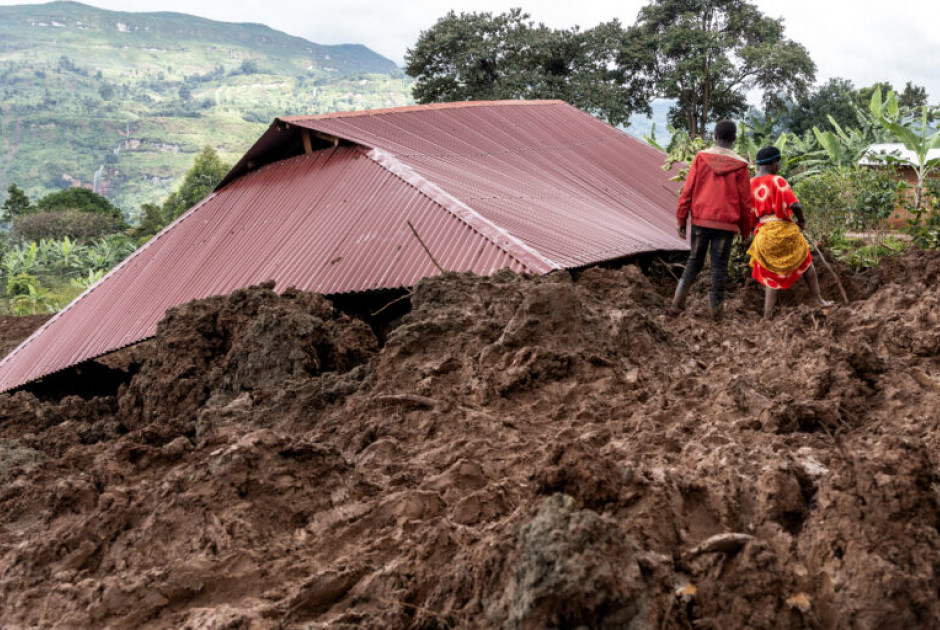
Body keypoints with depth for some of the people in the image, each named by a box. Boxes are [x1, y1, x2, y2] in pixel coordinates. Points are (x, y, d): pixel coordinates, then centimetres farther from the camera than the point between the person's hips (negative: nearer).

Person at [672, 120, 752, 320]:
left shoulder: (701, 158, -1)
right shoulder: (739, 165, -2)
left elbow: (688, 191, -1)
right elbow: (745, 201, 2)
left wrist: (681, 220, 6)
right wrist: (745, 228, 13)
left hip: (700, 220, 1)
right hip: (726, 223, -1)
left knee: (694, 260, 15)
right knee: (719, 265, 6)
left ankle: (682, 292, -1)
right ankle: (716, 304, 5)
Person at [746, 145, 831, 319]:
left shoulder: (750, 185, 4)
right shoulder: (778, 181, -10)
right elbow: (795, 205, -17)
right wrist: (801, 219, 1)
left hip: (763, 235, 3)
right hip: (784, 231, -3)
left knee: (771, 277, 12)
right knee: (806, 263, 20)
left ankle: (767, 315, 5)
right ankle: (818, 300, 26)